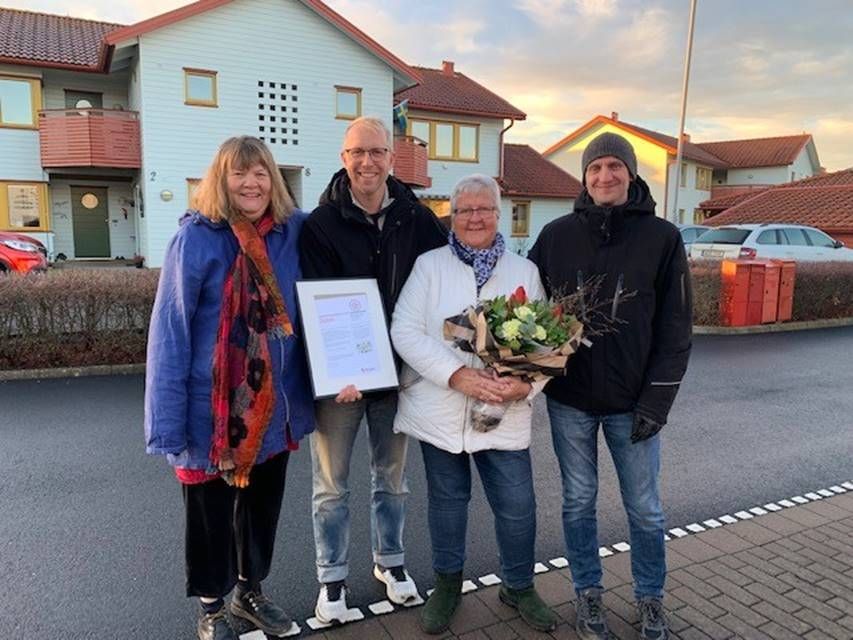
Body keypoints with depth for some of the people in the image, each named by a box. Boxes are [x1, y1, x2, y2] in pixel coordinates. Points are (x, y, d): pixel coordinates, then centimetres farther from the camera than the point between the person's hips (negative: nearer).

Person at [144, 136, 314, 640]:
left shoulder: (293, 231, -2)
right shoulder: (197, 237, -13)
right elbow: (170, 333, -14)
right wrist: (168, 422, -15)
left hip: (274, 404, 4)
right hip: (213, 407, -4)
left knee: (264, 504, 20)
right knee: (211, 512, 14)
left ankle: (251, 591, 44)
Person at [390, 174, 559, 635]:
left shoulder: (525, 270, 5)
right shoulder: (429, 265, 0)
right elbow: (405, 331, -10)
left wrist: (526, 383, -18)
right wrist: (458, 375, -22)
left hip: (505, 415, 1)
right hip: (439, 410, -1)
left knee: (517, 506, 7)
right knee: (447, 499, 15)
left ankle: (520, 587, 35)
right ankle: (447, 583, 39)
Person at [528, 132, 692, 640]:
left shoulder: (662, 238, -5)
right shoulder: (556, 235, -1)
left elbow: (676, 327, -5)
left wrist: (657, 400, -9)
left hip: (632, 402, -1)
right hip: (569, 398, 1)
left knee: (645, 508, 13)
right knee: (579, 501, 14)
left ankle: (651, 597, 35)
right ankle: (589, 592, 34)